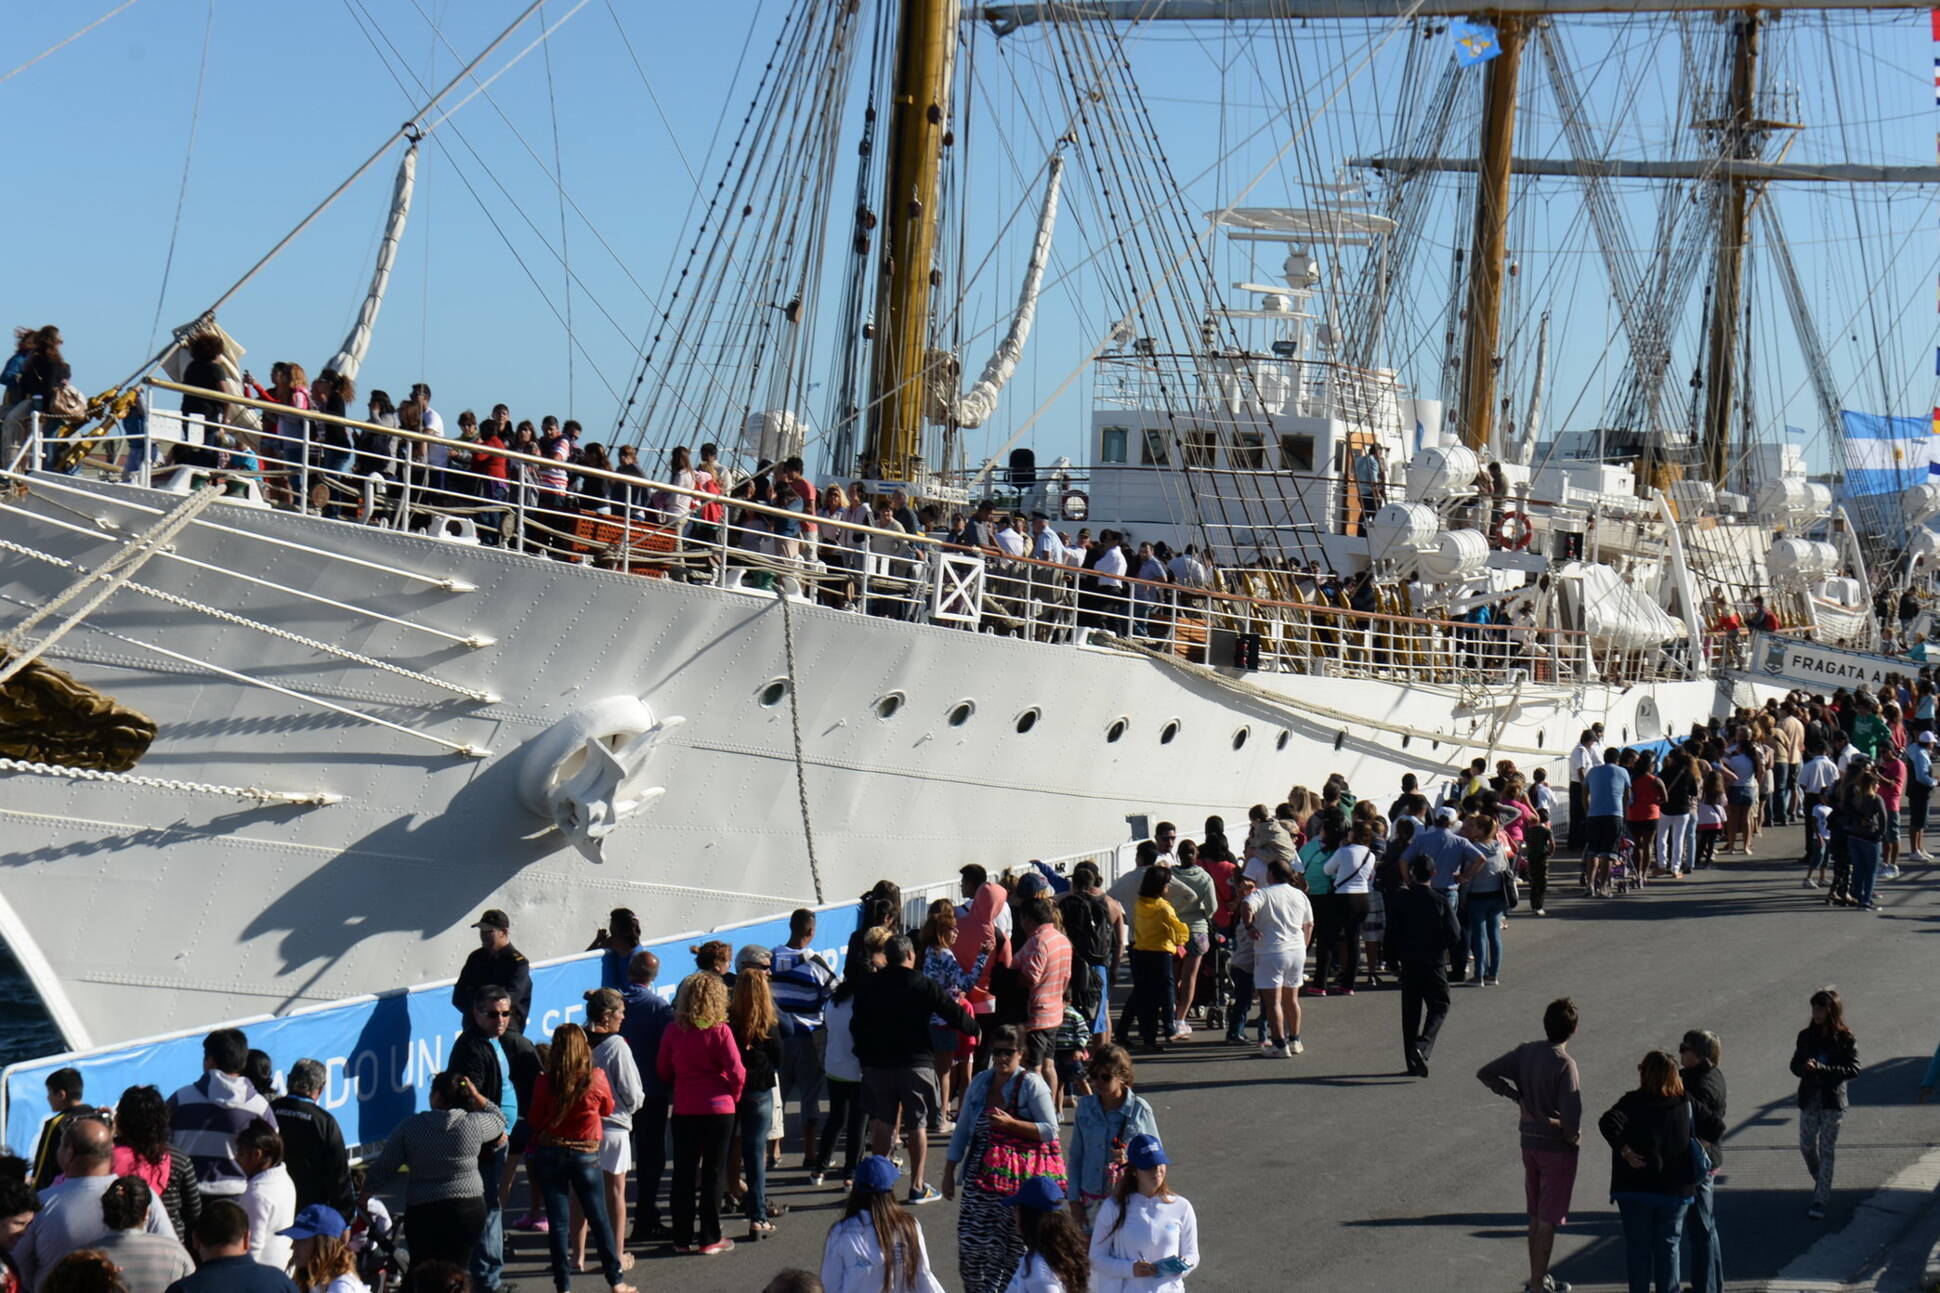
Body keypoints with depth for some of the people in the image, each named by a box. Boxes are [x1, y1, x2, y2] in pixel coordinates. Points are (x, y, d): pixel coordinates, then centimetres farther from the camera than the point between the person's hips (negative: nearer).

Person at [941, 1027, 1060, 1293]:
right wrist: (949, 1171, 16)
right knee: (971, 1242, -1)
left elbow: (1050, 1131, -8)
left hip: (1021, 1178, -5)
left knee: (1012, 1246, -5)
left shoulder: (1032, 1084, -4)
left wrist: (1011, 1123, -17)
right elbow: (963, 1130, 18)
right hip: (982, 1174, 5)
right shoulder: (980, 1082, 12)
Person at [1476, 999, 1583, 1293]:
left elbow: (1486, 1074, 4)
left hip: (1529, 1143, 7)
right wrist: (1573, 1136, -7)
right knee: (1548, 1221, 4)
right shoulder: (1564, 1064, -23)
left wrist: (1518, 1097, 4)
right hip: (1557, 1148, -7)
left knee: (1536, 1216, 20)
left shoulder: (1526, 1052, -3)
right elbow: (1571, 1115, -28)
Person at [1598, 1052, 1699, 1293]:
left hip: (1634, 1189, -2)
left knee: (1637, 1246, 7)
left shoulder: (1632, 1102, -9)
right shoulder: (1685, 1105, 2)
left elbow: (1608, 1123, -25)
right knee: (1667, 1247, 11)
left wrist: (1624, 1150, -18)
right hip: (1675, 1190, 2)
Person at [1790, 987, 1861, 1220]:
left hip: (1832, 1100, -4)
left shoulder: (1846, 1039, -8)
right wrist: (1806, 1068, -18)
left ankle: (1820, 1202, -3)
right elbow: (1795, 1065, 6)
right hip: (1809, 1098, 4)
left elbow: (1853, 1070, -13)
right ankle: (1822, 1184, 37)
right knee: (1807, 1147, 11)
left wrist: (1822, 1069, -23)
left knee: (1826, 1151, -4)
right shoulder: (1806, 1036, 3)